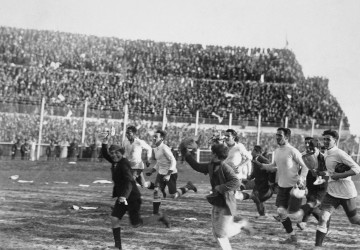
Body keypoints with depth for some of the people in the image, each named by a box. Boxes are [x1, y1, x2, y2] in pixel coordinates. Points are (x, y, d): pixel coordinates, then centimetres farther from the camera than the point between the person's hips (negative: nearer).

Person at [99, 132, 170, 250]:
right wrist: (104, 144, -4)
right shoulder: (115, 162, 5)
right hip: (122, 197, 9)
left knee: (136, 224, -3)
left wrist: (124, 195, -44)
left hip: (132, 197, -9)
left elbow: (129, 181, -31)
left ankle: (160, 218, 14)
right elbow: (105, 155, 16)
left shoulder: (124, 164, -21)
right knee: (114, 219, -2)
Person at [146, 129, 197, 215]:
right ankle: (155, 212, 0)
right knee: (156, 191, -6)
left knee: (173, 196, 1)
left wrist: (168, 175, -28)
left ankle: (188, 186, 23)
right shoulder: (156, 149, 7)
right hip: (161, 173, 8)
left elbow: (173, 161, -23)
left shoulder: (164, 148, -20)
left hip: (171, 174, -7)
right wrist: (151, 171, 9)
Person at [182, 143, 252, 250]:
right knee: (216, 233, 8)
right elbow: (197, 166, 16)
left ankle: (242, 224, 17)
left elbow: (236, 183, -30)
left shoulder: (226, 168, -20)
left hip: (227, 204, -8)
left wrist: (220, 188, -26)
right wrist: (186, 154, 12)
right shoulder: (211, 166, 4)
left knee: (222, 232, -5)